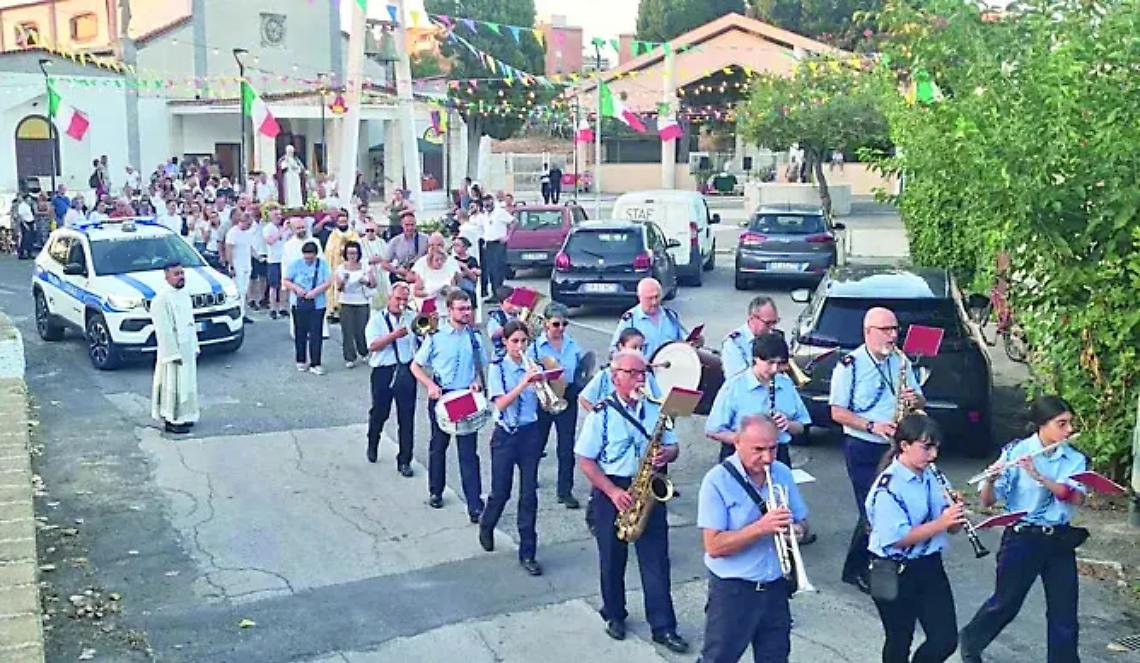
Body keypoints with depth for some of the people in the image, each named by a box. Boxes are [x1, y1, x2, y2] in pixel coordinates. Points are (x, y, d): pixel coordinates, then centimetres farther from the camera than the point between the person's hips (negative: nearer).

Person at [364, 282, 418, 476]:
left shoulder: (412, 318, 7)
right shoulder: (377, 318, 0)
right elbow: (373, 345, -13)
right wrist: (394, 335, -23)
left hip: (406, 371, 1)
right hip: (383, 371, -1)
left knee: (407, 417, 0)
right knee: (380, 413, 14)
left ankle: (404, 460, 9)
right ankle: (372, 446, 42)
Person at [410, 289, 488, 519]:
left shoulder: (475, 337, 3)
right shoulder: (436, 337, -5)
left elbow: (480, 366, 15)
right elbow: (415, 366, 2)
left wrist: (478, 382, -5)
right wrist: (430, 385, -13)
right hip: (441, 396, -1)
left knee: (468, 451, -3)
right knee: (438, 446, 15)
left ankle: (475, 505, -4)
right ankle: (435, 491, 34)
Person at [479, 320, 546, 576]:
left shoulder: (532, 365, 3)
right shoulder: (498, 367, -5)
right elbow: (500, 403, -17)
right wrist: (524, 382, -26)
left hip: (530, 433, 2)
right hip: (505, 435, -2)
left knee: (529, 495, 3)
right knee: (501, 492, 7)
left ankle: (527, 553, 10)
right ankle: (486, 526, 40)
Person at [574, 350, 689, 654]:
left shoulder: (655, 410, 5)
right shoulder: (601, 414, -7)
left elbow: (672, 446, 11)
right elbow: (585, 461, -8)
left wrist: (666, 454, -14)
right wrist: (613, 492, -17)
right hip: (612, 493, -2)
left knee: (656, 560, 2)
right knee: (613, 559, 11)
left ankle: (663, 626, 8)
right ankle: (614, 615, 30)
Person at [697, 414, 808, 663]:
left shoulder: (783, 473, 2)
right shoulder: (717, 481, -14)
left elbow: (801, 524, 12)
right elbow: (714, 546, -19)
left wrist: (794, 531, -12)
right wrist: (761, 527, -29)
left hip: (776, 588, 5)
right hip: (732, 590, -5)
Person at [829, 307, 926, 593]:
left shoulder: (901, 362, 10)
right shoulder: (850, 365, -7)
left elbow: (920, 400, 16)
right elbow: (838, 412, -9)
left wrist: (915, 400, -8)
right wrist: (872, 426, -20)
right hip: (862, 449, -5)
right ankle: (856, 569, 12)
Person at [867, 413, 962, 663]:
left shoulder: (930, 476, 1)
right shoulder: (888, 486, -19)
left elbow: (949, 527, 6)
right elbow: (896, 538, -25)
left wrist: (954, 515, -16)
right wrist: (940, 523, -28)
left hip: (929, 566, 6)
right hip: (894, 573, -6)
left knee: (946, 639, 6)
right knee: (900, 641, 9)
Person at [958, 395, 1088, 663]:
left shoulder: (1075, 460, 0)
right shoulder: (1015, 452, -10)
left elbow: (1076, 498, -18)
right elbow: (988, 502, -10)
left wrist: (1038, 475, -29)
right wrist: (991, 479, -32)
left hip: (1060, 541, 3)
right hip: (1022, 539, -3)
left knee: (1065, 614, 4)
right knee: (1005, 603, 12)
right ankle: (970, 642, 38)